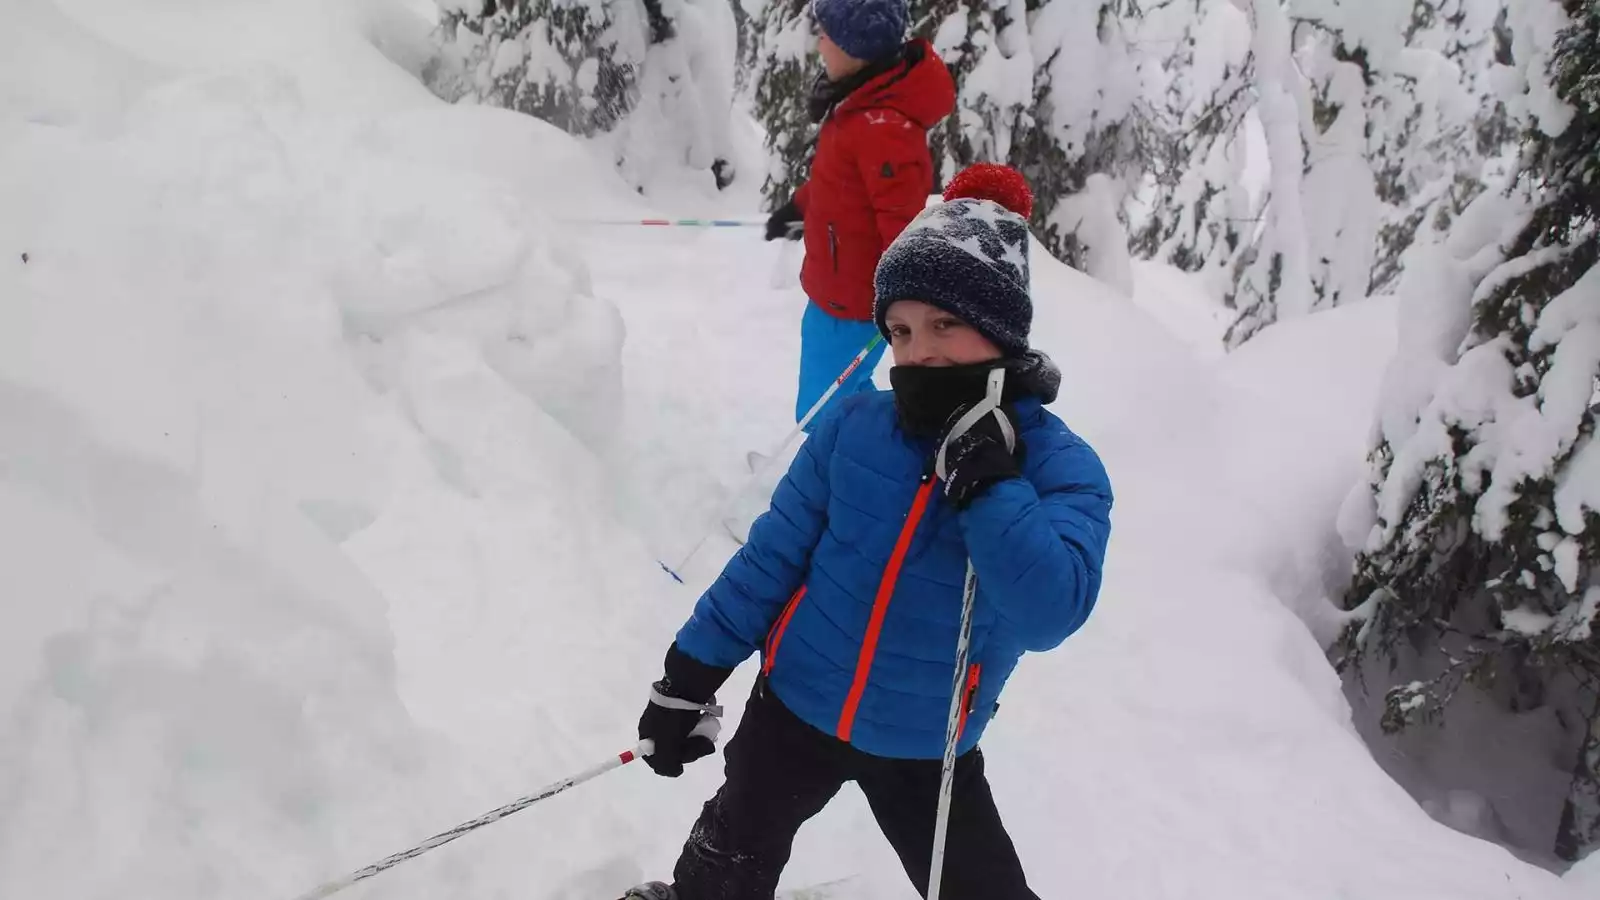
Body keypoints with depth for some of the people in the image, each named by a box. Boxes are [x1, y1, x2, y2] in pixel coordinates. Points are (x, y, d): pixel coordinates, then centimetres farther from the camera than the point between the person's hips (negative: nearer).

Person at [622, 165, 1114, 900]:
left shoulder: (1062, 468, -16)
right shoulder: (855, 426, -11)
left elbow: (1047, 616, -30)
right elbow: (774, 553, -3)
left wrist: (984, 478, -34)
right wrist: (692, 675, -1)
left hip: (925, 750, -1)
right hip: (795, 705, 2)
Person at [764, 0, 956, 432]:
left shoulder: (884, 126, -29)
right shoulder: (862, 98, 2)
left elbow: (903, 222, -28)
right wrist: (799, 206, 32)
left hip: (854, 299, -10)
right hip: (837, 287, 10)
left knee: (823, 414, 1)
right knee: (848, 395, 27)